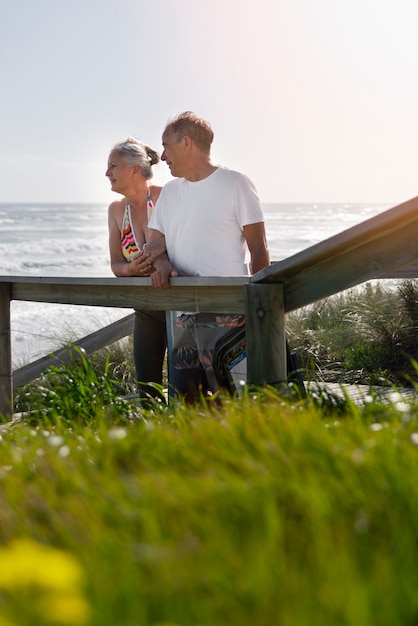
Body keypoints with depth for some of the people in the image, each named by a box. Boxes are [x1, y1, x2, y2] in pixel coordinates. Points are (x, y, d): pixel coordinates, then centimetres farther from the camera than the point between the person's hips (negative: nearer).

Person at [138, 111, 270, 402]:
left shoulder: (235, 183, -1)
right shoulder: (169, 192, 18)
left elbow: (258, 249, -4)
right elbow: (156, 241, 18)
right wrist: (162, 262, -7)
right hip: (183, 314, 7)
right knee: (184, 393, 7)